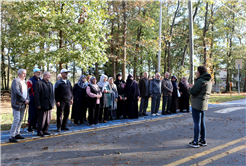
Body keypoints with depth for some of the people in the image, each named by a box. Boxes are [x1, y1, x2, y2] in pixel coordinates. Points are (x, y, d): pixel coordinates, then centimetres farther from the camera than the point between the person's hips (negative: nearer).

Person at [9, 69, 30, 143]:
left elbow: (27, 92, 15)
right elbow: (17, 92, -22)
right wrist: (24, 100, -18)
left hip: (23, 104, 8)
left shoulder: (25, 82, 14)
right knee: (16, 119, -11)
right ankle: (11, 137, -6)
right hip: (17, 103, -8)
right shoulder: (15, 81, -10)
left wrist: (28, 99, -4)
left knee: (20, 119, 11)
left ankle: (17, 134, 22)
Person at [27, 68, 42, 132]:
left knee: (37, 113, 11)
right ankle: (29, 127, 8)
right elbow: (27, 90, -10)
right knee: (32, 114, -3)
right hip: (33, 100, -6)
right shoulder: (31, 80, -8)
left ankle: (34, 125, 24)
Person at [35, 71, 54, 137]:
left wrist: (52, 103, 12)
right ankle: (39, 131, 13)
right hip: (43, 105, -7)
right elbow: (37, 95, -10)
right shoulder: (39, 83, -5)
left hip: (49, 105, 7)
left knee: (48, 119, 10)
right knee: (42, 119, 0)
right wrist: (38, 104, -14)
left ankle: (45, 130, 22)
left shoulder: (50, 84, 17)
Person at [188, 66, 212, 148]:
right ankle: (203, 141, 24)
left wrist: (190, 88, 2)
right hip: (204, 104, 9)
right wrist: (194, 87, 12)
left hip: (197, 104, -9)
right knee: (202, 122, 15)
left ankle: (195, 142, 6)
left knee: (197, 123, -2)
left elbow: (193, 92, -20)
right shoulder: (209, 81, 11)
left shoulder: (200, 81, -18)